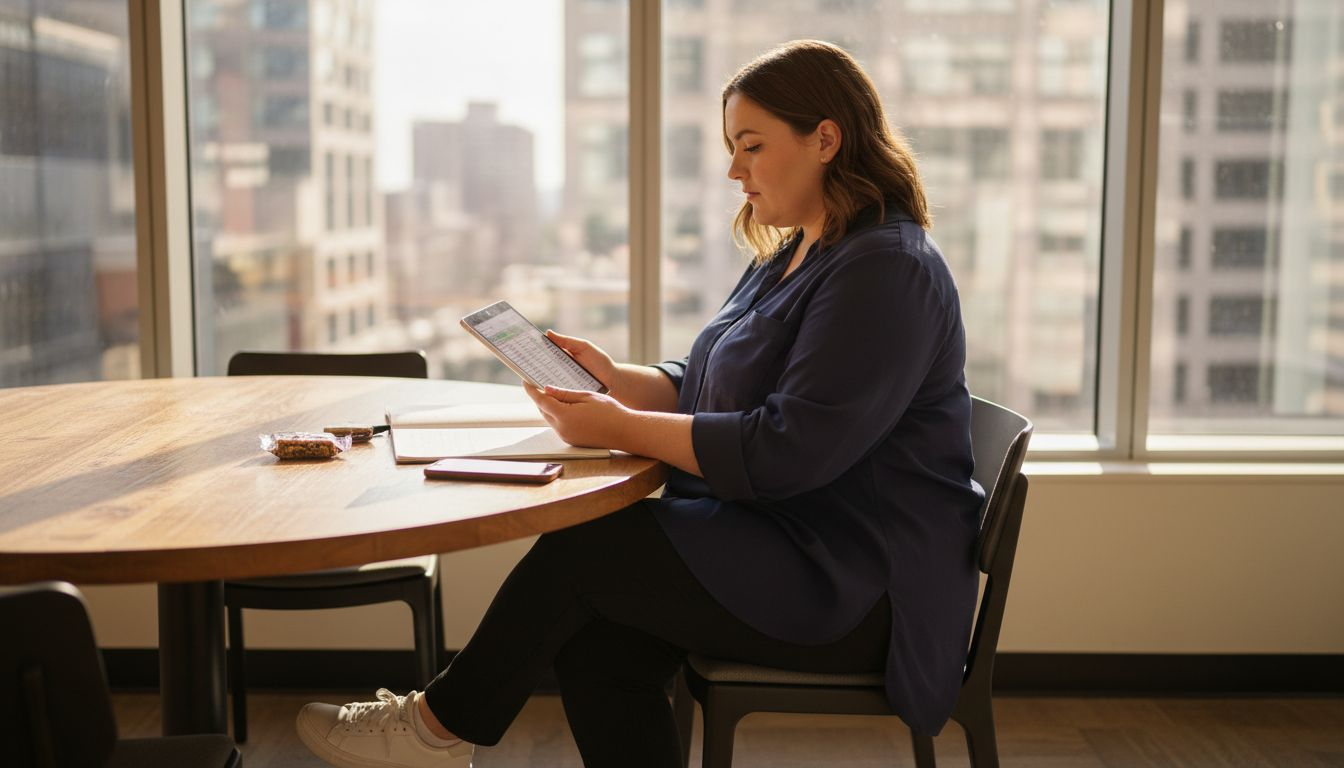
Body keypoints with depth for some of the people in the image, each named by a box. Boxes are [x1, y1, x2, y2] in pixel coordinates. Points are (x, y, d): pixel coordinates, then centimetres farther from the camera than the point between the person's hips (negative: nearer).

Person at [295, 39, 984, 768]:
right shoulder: (792, 256, 16)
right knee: (594, 642, -12)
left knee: (580, 549, -14)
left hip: (848, 587, -9)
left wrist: (620, 428, -19)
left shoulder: (887, 270, -17)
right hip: (773, 543, 9)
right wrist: (613, 378, -1)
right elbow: (700, 386, 19)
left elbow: (789, 450, -24)